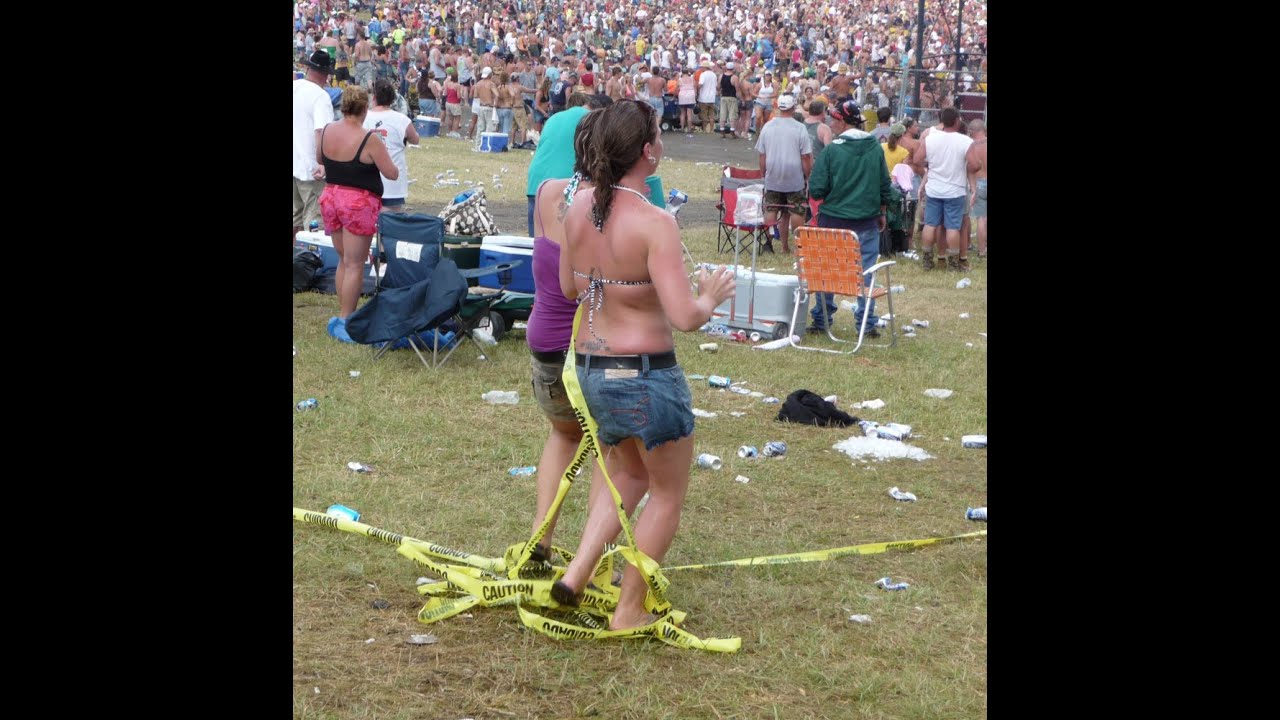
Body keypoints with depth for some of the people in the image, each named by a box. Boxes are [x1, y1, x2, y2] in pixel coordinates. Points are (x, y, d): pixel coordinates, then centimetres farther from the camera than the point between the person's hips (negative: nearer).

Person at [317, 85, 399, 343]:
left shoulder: (326, 131, 0)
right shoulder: (369, 139, -18)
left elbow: (319, 159, 18)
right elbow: (392, 174, -11)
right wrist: (381, 158, 7)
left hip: (330, 197, 6)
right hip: (359, 203, -6)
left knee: (344, 260, 18)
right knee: (354, 265, 0)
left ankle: (343, 314, 22)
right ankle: (345, 322, 1)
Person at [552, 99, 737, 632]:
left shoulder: (580, 208, -1)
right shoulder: (653, 223, -22)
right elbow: (684, 316, -25)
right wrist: (711, 295, -5)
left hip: (590, 368, 7)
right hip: (645, 374, -7)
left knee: (631, 475, 30)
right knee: (668, 493, 15)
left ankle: (577, 572, 17)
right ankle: (629, 612, 21)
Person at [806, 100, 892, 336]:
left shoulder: (832, 151, -12)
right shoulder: (875, 148, -1)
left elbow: (816, 190, -11)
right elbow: (885, 186, 7)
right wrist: (882, 213, 18)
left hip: (833, 219, -2)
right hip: (867, 220, 2)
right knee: (866, 272, 8)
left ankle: (822, 320, 18)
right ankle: (867, 323, 8)